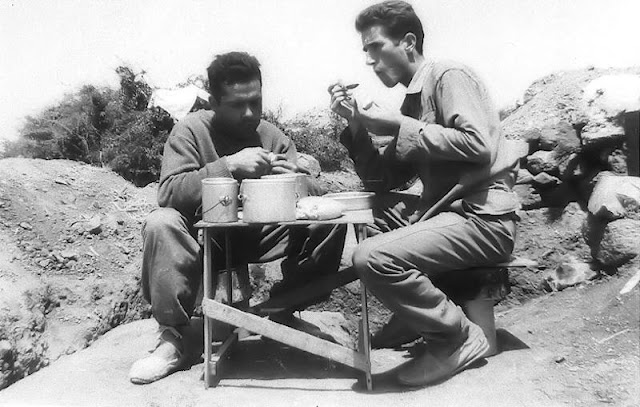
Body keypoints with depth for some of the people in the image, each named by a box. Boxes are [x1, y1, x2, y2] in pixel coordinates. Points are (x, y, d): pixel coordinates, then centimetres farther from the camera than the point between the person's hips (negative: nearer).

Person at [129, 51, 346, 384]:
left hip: (260, 238, 3)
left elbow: (312, 196, -1)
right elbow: (168, 192, -21)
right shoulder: (190, 130, -7)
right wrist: (228, 166, -31)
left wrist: (297, 179, -25)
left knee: (330, 220, -14)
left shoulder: (274, 137, 2)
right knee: (160, 223, -32)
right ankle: (175, 337, -15)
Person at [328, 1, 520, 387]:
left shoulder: (448, 76, -5)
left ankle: (459, 335, 0)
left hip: (483, 217, -9)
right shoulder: (413, 99, 18)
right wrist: (357, 124, 3)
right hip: (444, 209, 9)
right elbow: (381, 181, 15)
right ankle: (411, 320, 18)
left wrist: (400, 126, -14)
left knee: (372, 257, -24)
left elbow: (478, 145, -22)